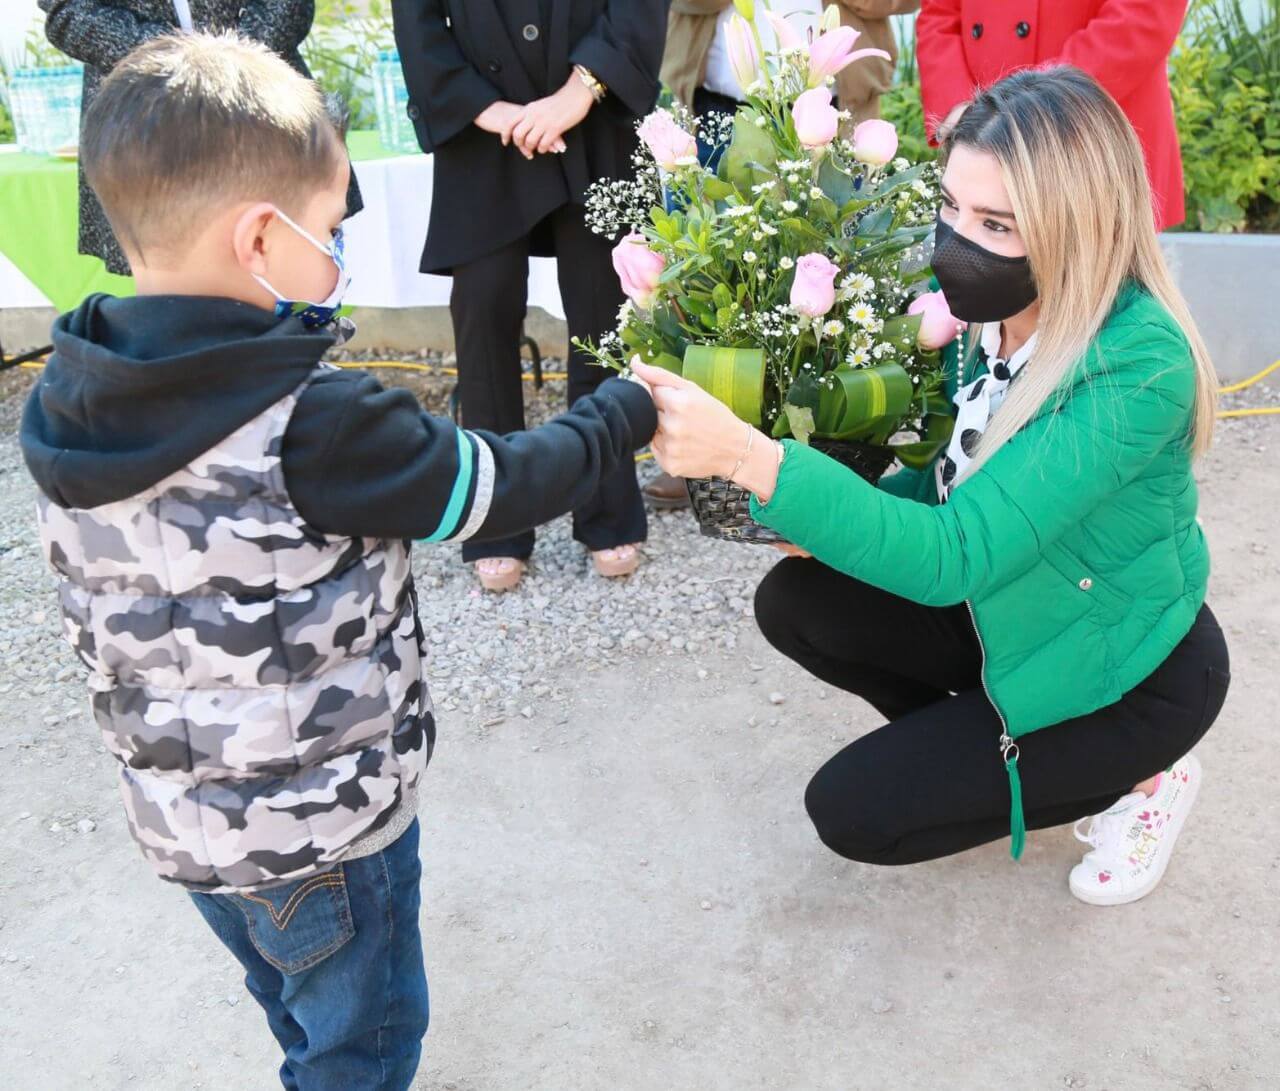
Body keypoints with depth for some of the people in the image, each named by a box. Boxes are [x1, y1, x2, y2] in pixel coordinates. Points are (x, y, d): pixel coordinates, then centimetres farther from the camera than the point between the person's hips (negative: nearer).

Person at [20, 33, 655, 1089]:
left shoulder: (62, 409, -9)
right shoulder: (311, 429, -31)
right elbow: (507, 486, -19)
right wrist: (627, 409, -3)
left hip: (180, 811, 7)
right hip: (322, 824, -7)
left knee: (296, 999, 31)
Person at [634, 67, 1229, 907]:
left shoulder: (1138, 369, -34)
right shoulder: (988, 310, -12)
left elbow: (954, 556, -39)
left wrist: (747, 455, -49)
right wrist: (835, 519, -18)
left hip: (1131, 673, -6)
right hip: (1009, 615, 7)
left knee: (854, 811, -7)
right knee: (795, 602, -7)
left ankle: (1136, 777, 9)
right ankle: (980, 743, 11)